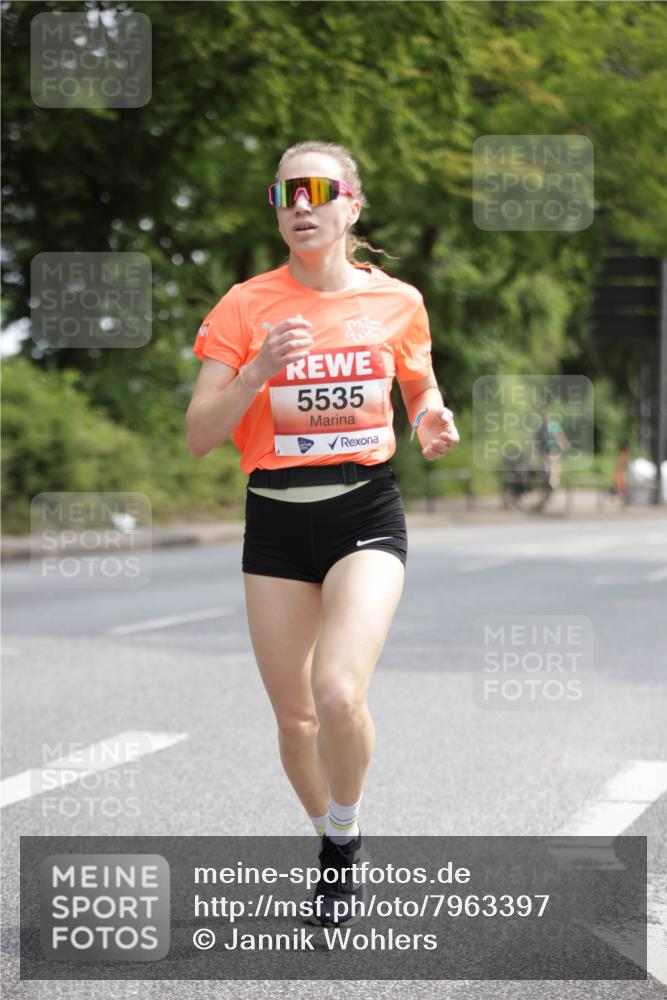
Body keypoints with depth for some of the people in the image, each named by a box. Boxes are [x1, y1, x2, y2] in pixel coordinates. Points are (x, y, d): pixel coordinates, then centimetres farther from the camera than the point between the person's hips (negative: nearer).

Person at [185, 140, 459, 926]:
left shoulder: (397, 302, 1)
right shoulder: (246, 306, -3)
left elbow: (422, 393, 19)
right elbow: (198, 437, -6)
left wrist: (433, 422, -4)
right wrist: (257, 372, -21)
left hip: (366, 512, -1)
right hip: (276, 520, 1)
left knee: (339, 694, -23)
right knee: (293, 717, 7)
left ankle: (346, 836, 5)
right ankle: (330, 845, 34)